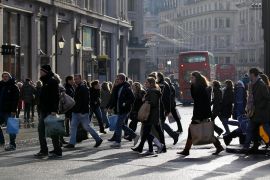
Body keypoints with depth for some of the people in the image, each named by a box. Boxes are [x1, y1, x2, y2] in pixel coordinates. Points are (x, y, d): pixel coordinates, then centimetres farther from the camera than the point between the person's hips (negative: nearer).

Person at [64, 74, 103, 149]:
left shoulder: (84, 89, -14)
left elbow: (86, 101, -20)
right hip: (76, 112, 9)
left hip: (82, 113, -9)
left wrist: (83, 111, -25)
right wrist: (74, 109, 19)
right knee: (73, 126, 3)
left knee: (86, 127, -4)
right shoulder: (77, 88, 16)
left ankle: (98, 139, 10)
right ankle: (72, 143, 3)